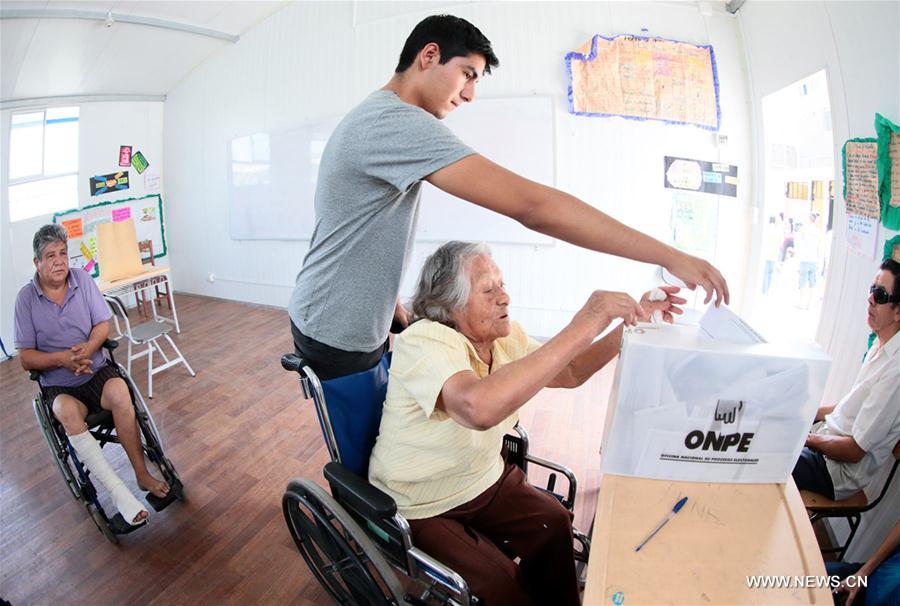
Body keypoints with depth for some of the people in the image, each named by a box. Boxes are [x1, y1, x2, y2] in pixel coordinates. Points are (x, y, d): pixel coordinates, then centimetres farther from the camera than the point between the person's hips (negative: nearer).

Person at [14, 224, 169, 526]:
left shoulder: (83, 280, 0)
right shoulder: (26, 298, -4)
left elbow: (103, 325, 4)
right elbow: (26, 358, -3)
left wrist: (88, 347, -18)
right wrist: (62, 358, -22)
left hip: (96, 369, 1)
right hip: (59, 385, -1)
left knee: (120, 392, -32)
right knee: (67, 412, -34)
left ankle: (142, 474, -23)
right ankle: (120, 493, -35)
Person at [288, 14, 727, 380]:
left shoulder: (373, 118, 10)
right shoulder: (398, 122, -27)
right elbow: (531, 205, -35)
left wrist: (392, 302, 10)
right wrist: (669, 256, -30)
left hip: (357, 324, 9)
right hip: (336, 337, -9)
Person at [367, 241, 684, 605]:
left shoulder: (504, 336, -3)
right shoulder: (424, 341, -29)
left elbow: (569, 374, 6)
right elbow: (479, 407, -49)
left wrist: (631, 324, -9)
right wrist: (581, 328, -45)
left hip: (484, 481, 7)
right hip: (419, 510, -6)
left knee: (554, 524, -6)